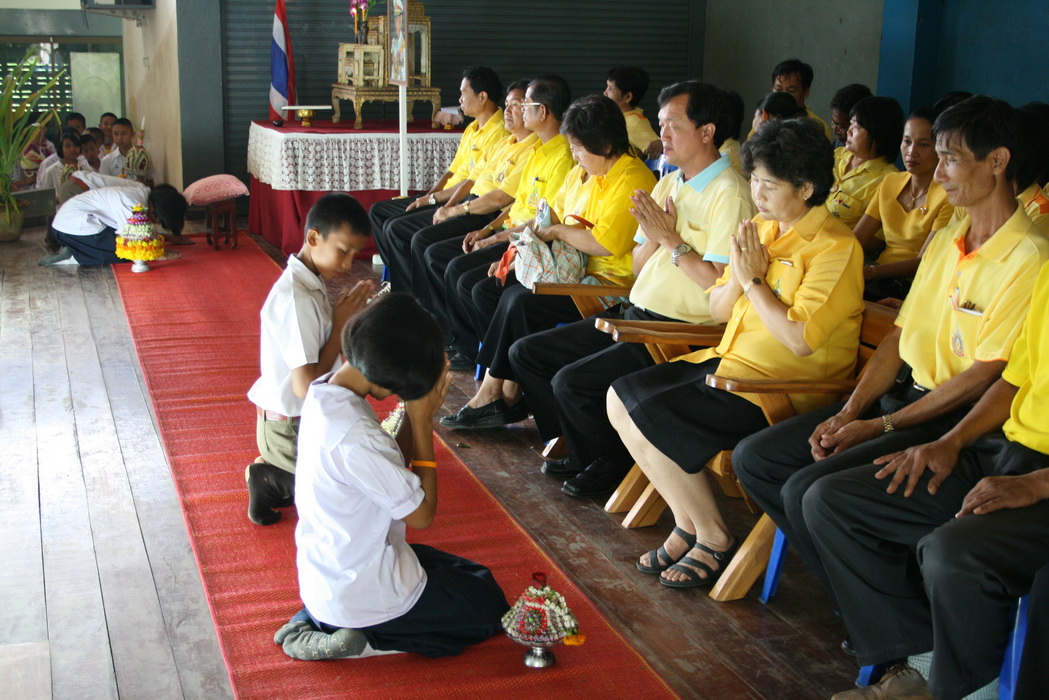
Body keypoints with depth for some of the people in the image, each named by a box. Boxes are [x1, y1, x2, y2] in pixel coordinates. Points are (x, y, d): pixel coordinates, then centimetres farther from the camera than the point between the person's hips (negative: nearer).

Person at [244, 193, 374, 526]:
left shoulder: (312, 284, 5)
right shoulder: (295, 298, -25)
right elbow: (306, 385, -28)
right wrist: (341, 324, -20)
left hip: (309, 420, 9)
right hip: (290, 431, -9)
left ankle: (275, 476, 13)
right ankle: (276, 482, -1)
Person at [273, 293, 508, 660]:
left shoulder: (323, 391, -6)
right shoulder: (354, 438, -34)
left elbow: (391, 469, 3)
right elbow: (421, 514, -21)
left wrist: (416, 414, -10)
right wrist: (422, 423, -19)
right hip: (362, 592, -8)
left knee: (472, 573, 27)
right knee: (489, 604, 13)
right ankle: (363, 638, -1)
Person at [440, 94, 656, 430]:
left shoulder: (632, 179, -15)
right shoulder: (580, 173, 15)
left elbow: (605, 244, -25)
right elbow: (553, 216, 23)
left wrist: (558, 231, -12)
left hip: (607, 283, -11)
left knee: (521, 300, -26)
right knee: (486, 291, 0)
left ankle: (490, 395, -10)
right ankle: (510, 390, -7)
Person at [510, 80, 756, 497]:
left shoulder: (728, 193, -13)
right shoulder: (669, 183, 15)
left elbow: (719, 285, -22)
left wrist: (671, 238, -16)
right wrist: (654, 234, -5)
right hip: (633, 315, 10)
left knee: (571, 382, -23)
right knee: (525, 353, 6)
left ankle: (614, 465, 4)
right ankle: (581, 451, 16)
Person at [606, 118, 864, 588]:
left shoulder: (835, 247, -14)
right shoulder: (760, 228, 11)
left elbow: (801, 339, -23)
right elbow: (717, 311, 15)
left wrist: (753, 280, -14)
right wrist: (737, 278, -6)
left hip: (788, 387, -9)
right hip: (730, 358, 9)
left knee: (652, 416, -21)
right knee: (621, 397, -2)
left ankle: (714, 540, -3)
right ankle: (687, 523, 5)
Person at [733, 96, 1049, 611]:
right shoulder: (945, 240, 12)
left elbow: (987, 375, -18)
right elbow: (901, 336, 13)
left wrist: (880, 426, -15)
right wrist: (848, 412, -1)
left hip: (959, 420, -9)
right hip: (903, 393, 9)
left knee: (808, 489, -24)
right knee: (753, 458, 2)